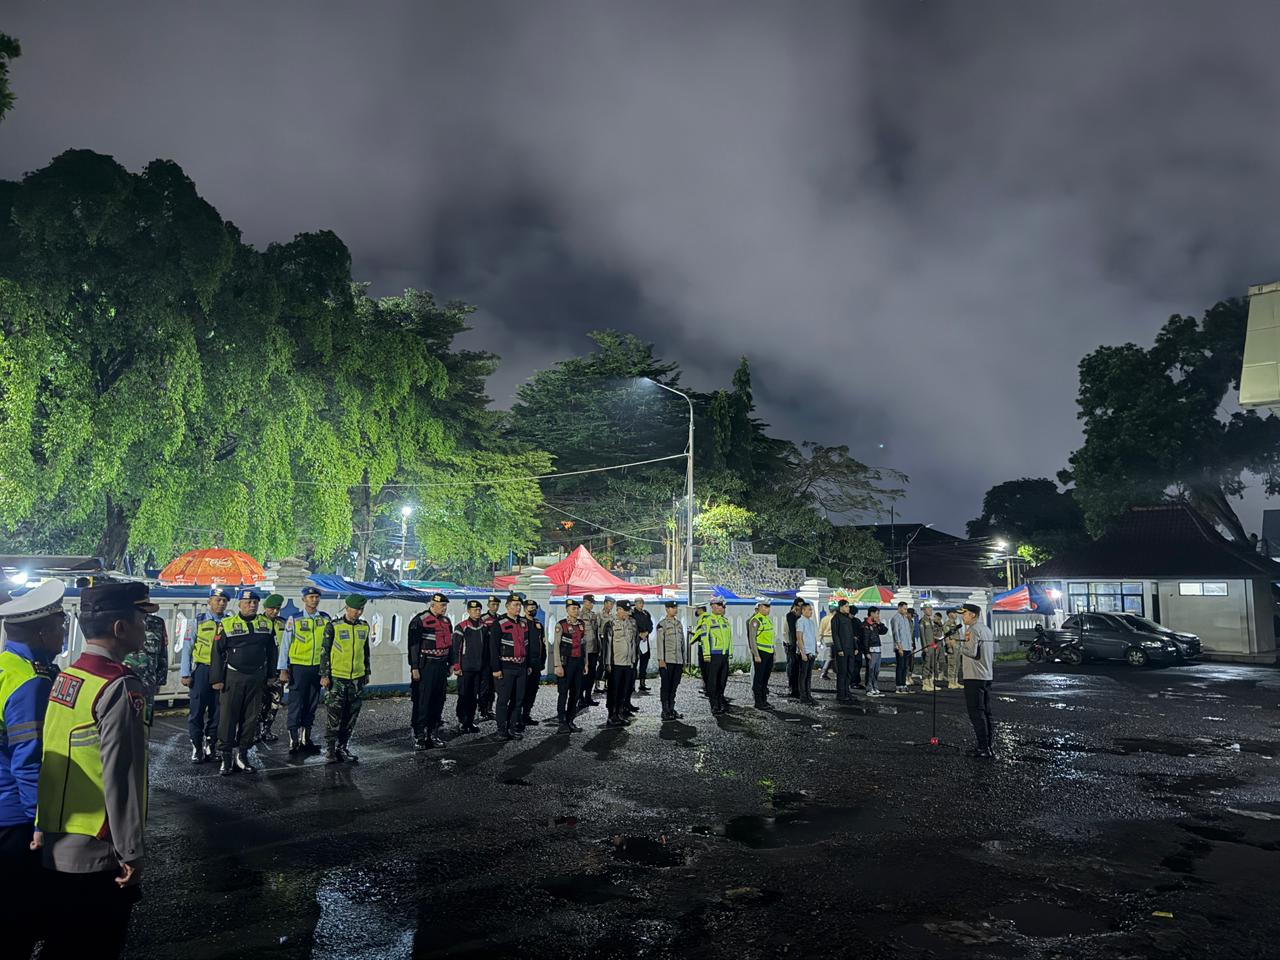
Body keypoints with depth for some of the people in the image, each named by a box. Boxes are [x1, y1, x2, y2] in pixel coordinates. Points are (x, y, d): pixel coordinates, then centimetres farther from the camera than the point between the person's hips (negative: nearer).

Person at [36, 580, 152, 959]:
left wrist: (42, 825, 19)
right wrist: (131, 852, -16)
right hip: (96, 854, -8)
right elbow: (120, 777, -23)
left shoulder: (64, 677, 4)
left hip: (56, 846, 8)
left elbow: (51, 760, 10)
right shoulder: (119, 687, -22)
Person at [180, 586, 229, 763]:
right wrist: (185, 674, -4)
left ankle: (209, 745, 20)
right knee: (196, 710, 1)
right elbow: (187, 648, 2)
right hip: (202, 670, -1)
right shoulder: (199, 622, 2)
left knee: (216, 711, 8)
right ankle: (197, 747, 12)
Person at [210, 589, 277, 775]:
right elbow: (218, 653, -3)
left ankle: (242, 754, 19)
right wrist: (217, 679, -6)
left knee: (251, 717, 7)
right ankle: (226, 756, 7)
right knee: (228, 716, -1)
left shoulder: (266, 624, 6)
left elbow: (271, 652, 14)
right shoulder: (227, 624, -4)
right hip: (233, 677, -3)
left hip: (257, 679, 3)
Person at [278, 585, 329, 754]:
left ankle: (306, 738, 23)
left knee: (312, 704, 11)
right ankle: (293, 740, 7)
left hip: (318, 667, 4)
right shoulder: (294, 619, -5)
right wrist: (283, 669, -7)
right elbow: (285, 644, -3)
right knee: (295, 704, -1)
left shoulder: (325, 618, 4)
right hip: (299, 667, -4)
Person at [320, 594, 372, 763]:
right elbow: (324, 651, -5)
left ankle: (342, 748, 19)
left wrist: (367, 673, 17)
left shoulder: (364, 626, 8)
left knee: (351, 716, 8)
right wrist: (324, 675, -8)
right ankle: (330, 750, 7)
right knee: (333, 715, -3)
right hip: (336, 678, -5)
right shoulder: (333, 626, -6)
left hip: (356, 678, 5)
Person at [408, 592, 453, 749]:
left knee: (438, 701, 10)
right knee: (422, 701, -6)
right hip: (426, 666, -7)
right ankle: (419, 736, 2)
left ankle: (434, 733, 19)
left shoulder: (446, 621, 13)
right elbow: (413, 645, -12)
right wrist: (414, 667, -15)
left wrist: (451, 663, 19)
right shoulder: (419, 621, -10)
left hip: (441, 666, 7)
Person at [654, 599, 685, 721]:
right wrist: (661, 660, -16)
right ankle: (665, 711, 3)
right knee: (665, 686, -1)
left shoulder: (679, 623, 15)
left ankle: (671, 709, 18)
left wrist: (683, 661, 16)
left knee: (674, 685, 10)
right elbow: (659, 643, -10)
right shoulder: (662, 624, -5)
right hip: (667, 661, -6)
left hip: (678, 661, 6)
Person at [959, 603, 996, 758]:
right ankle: (990, 746, 16)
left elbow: (972, 652, -22)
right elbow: (992, 652, 21)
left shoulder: (973, 630, -14)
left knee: (976, 713, -6)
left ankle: (983, 748, -7)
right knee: (986, 712, 12)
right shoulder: (986, 629, 16)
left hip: (974, 677, -9)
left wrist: (958, 646, -8)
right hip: (987, 676, 10)